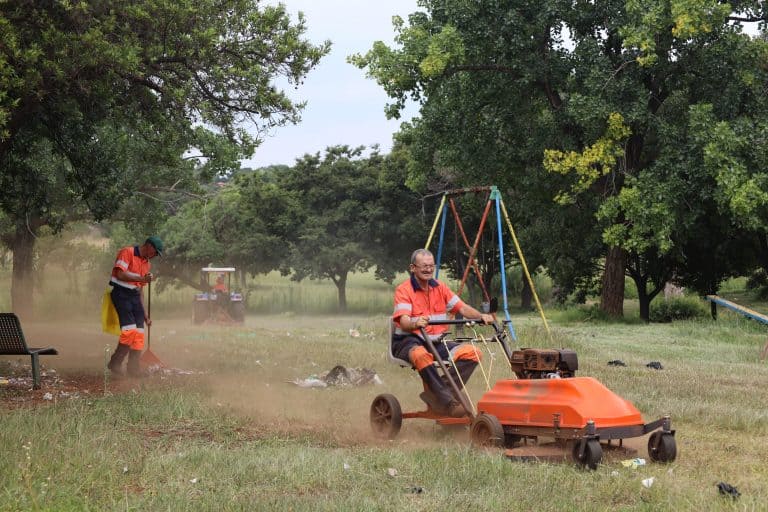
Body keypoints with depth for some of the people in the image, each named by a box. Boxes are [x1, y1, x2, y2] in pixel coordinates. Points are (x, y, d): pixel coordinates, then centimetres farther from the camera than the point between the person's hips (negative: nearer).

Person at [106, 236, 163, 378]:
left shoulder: (146, 263, 19)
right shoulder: (127, 252, -4)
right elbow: (120, 274, -16)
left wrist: (145, 315, 18)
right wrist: (142, 278, -21)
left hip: (135, 296, 8)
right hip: (121, 294, -8)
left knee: (139, 333, 0)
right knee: (130, 330, -17)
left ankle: (133, 368, 6)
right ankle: (115, 364, -6)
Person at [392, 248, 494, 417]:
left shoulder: (439, 288, 11)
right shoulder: (403, 290, -9)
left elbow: (462, 308, 6)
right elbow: (404, 322, -23)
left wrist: (481, 316, -15)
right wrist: (416, 324, -47)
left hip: (436, 342, 7)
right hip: (409, 341, -7)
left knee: (472, 352, -14)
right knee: (421, 355, -42)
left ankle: (435, 393, -22)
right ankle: (447, 403, -40)